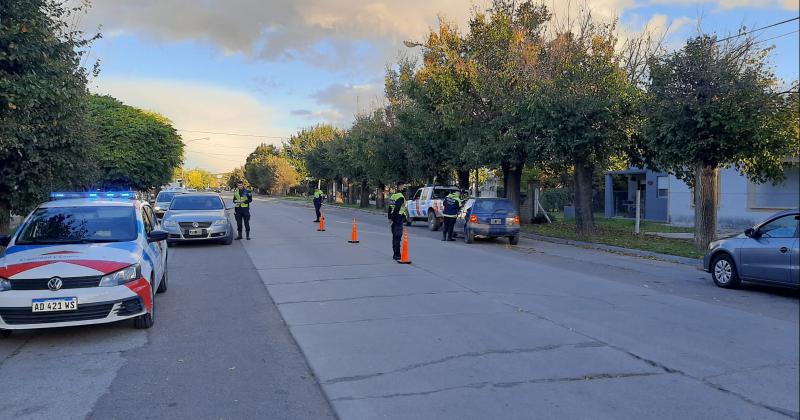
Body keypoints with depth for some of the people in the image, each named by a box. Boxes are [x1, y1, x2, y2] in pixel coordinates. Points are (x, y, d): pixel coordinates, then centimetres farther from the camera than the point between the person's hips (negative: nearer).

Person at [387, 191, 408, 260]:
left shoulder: (392, 196, 14)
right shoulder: (401, 198, -13)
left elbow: (389, 208, 17)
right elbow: (397, 208, -20)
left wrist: (390, 217, 19)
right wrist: (392, 218, -15)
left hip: (394, 219, 9)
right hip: (398, 219, -9)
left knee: (394, 237, 14)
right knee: (398, 237, -7)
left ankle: (395, 254, 20)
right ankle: (397, 255, -6)